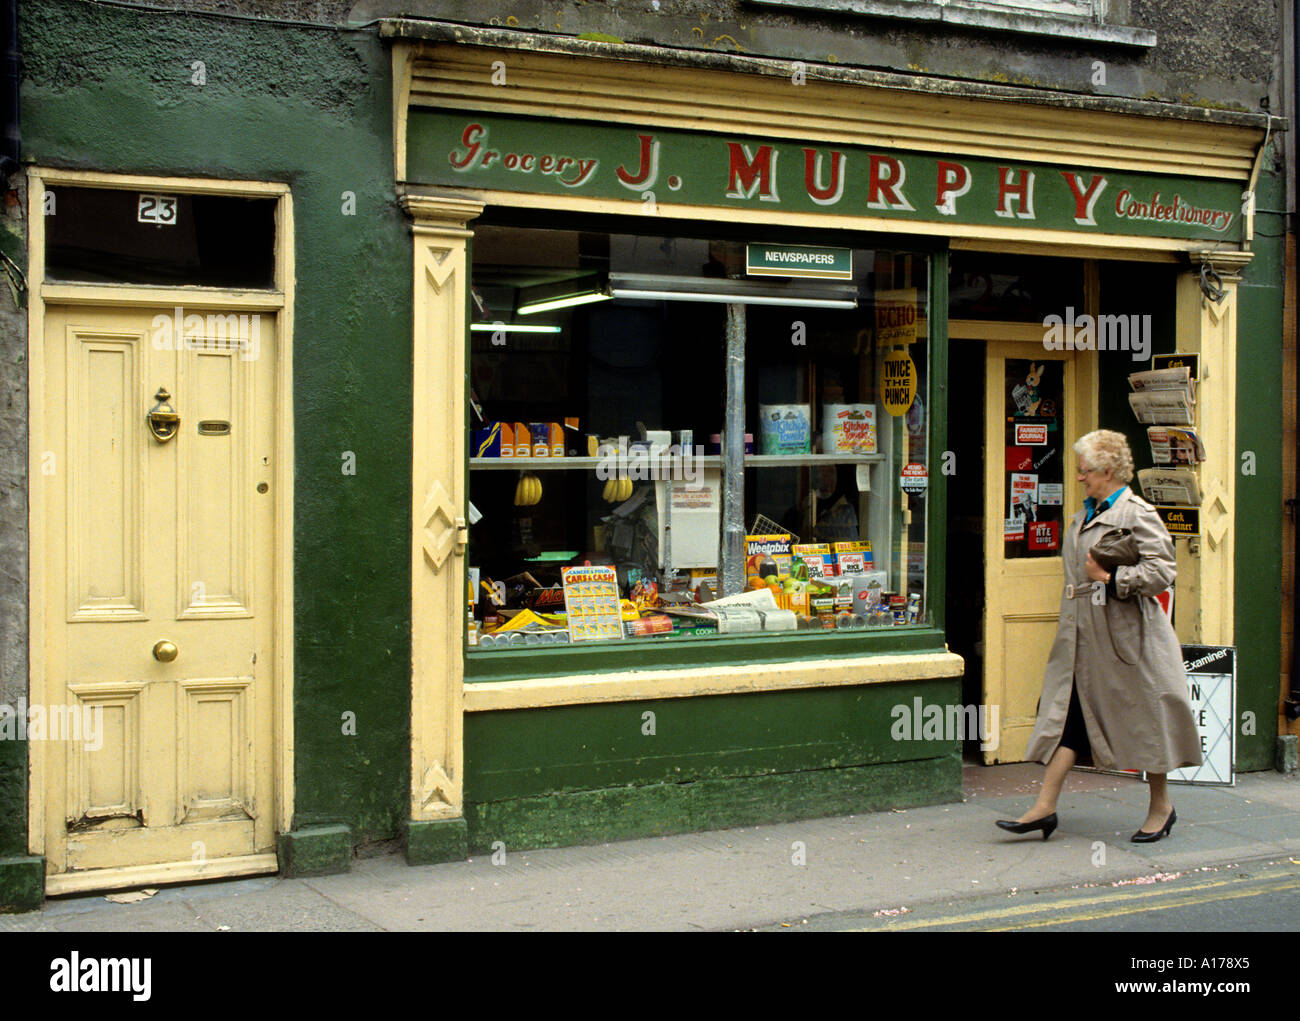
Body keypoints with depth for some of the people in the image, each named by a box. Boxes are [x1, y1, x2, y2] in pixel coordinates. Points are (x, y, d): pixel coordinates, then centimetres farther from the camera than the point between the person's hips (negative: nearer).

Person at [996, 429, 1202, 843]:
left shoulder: (1137, 514, -11)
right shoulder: (1085, 515, 15)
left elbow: (1162, 571, -18)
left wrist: (1111, 578, -22)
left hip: (1124, 637, -8)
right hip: (1085, 637, 8)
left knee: (1143, 718, 4)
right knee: (1070, 714, 4)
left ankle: (1161, 806, 20)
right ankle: (1045, 807, 4)